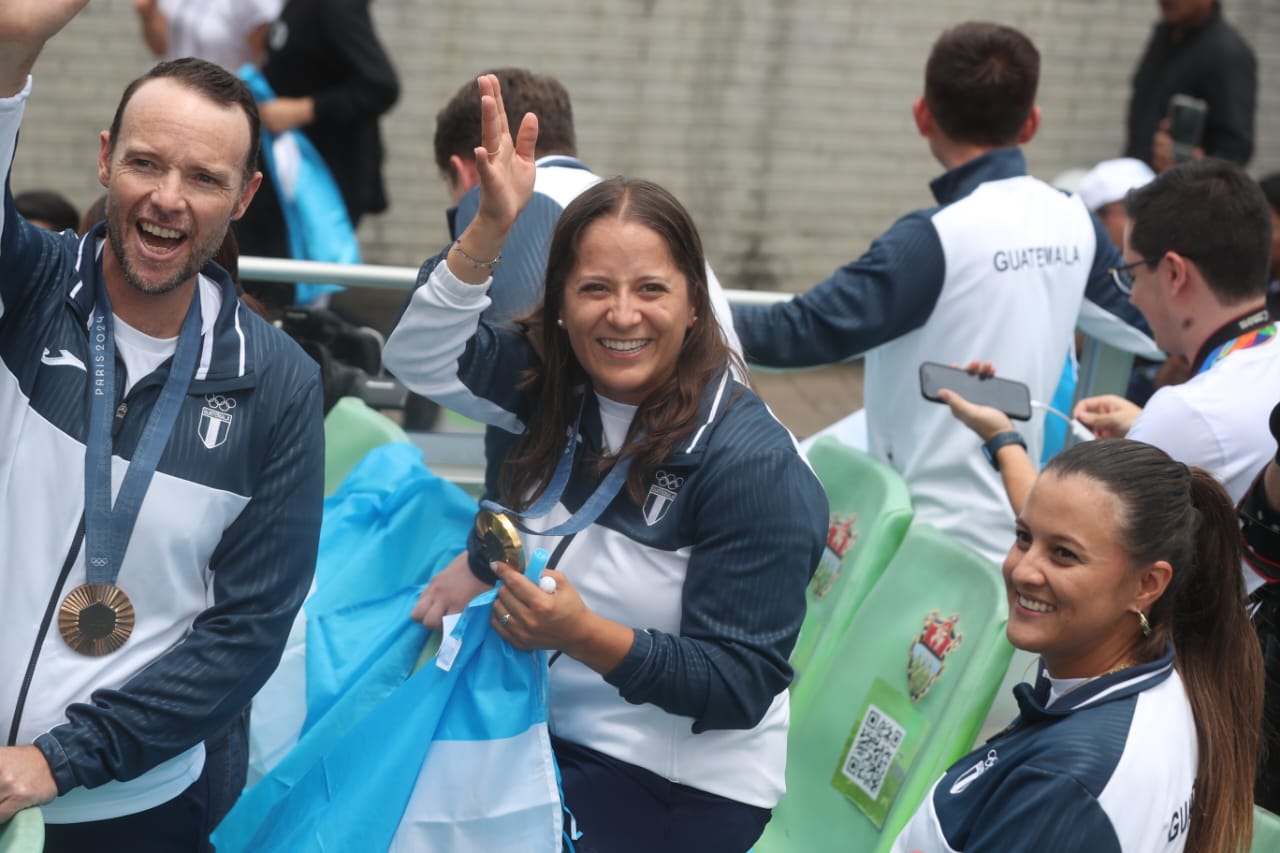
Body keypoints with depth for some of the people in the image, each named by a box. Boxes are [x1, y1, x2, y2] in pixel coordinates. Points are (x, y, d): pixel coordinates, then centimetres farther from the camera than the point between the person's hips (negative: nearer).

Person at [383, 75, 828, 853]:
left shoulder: (749, 462, -20)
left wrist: (587, 637, -35)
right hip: (548, 747, 6)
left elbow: (740, 685, -21)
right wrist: (493, 227, -22)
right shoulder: (557, 384, 0)